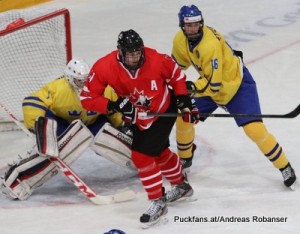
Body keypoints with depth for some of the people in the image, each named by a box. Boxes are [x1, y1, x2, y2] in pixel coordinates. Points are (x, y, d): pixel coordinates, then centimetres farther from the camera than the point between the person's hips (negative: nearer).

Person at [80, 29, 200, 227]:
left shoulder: (156, 60, -28)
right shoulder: (105, 67, -26)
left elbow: (176, 74, -6)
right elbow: (87, 97, -21)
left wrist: (184, 100, -8)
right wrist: (113, 106, -33)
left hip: (164, 111, -4)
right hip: (137, 118, 5)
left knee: (142, 155, -15)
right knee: (159, 152, 23)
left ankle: (158, 203, 0)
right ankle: (182, 186, 49)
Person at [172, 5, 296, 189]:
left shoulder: (210, 44, -35)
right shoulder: (180, 40, -10)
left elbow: (214, 83, -33)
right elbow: (177, 65, 10)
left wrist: (192, 88, -36)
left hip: (237, 84, -7)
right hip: (208, 85, 8)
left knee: (254, 129, -17)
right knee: (184, 118, 2)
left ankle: (285, 168, -2)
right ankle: (185, 159, 28)